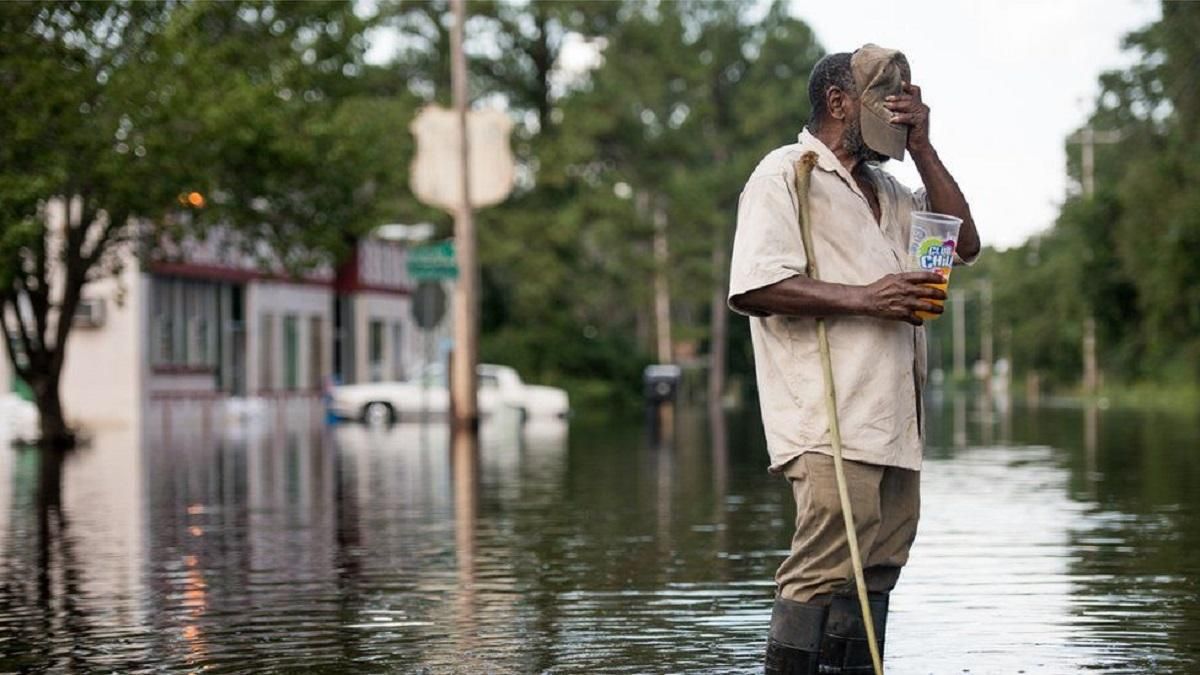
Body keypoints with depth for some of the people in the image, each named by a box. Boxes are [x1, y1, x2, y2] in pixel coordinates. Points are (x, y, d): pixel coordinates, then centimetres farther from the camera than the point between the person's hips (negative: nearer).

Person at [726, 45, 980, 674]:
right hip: (831, 428, -9)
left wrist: (921, 148, 13)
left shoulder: (886, 191, 28)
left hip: (893, 426, 9)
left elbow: (965, 242, 19)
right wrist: (864, 298, -16)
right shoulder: (785, 174, 0)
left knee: (876, 575, 6)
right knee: (823, 575, -13)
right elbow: (753, 287, -13)